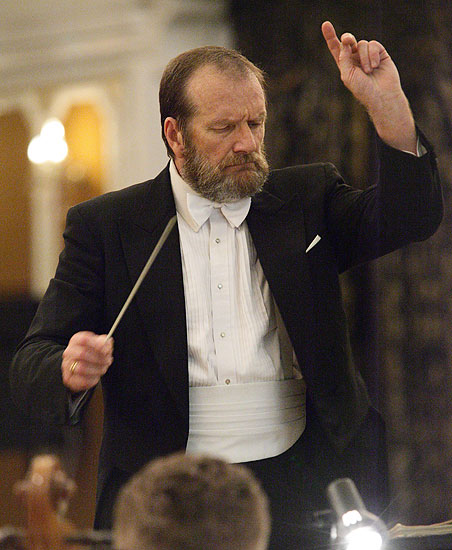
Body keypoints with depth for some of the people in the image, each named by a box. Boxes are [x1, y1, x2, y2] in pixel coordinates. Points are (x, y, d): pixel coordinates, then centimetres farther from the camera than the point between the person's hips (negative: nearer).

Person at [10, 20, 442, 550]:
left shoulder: (307, 199, 14)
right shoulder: (105, 226, 6)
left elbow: (412, 216, 2)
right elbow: (31, 365, 4)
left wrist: (387, 104, -10)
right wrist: (68, 370, -20)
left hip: (302, 485, 2)